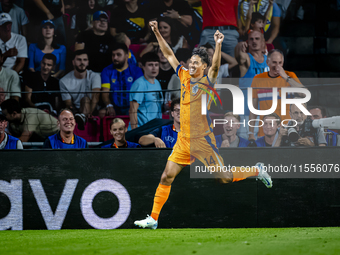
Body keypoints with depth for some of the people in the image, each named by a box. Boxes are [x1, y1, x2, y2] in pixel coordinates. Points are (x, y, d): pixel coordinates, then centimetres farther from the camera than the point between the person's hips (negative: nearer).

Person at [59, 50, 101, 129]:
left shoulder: (94, 76, -1)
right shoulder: (64, 81, -1)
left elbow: (95, 96, -18)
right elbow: (68, 104, -2)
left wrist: (89, 113, -38)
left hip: (90, 108, -2)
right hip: (74, 111, 2)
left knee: (85, 98, -35)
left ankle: (83, 117, -65)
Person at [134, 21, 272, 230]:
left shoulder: (207, 82, -7)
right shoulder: (185, 77, 9)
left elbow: (215, 67, -27)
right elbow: (169, 55, 15)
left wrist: (218, 46, -43)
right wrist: (157, 33, 12)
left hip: (202, 140, -5)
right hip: (183, 141, 5)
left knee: (225, 177, -2)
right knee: (167, 177, -1)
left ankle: (257, 171, 24)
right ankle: (153, 219, 3)